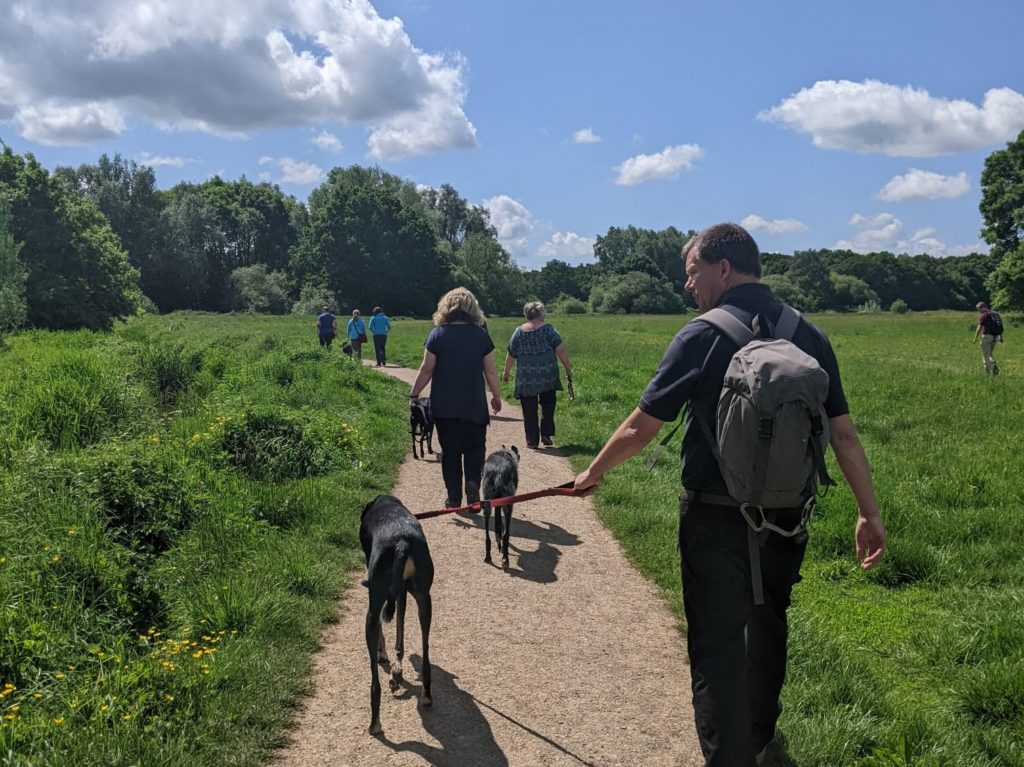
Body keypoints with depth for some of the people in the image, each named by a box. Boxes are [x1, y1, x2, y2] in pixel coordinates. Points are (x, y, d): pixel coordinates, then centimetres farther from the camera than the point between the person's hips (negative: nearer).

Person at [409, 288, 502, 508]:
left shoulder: (438, 334, -5)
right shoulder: (481, 335, -2)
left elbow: (426, 369, -4)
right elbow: (490, 370, 1)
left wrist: (414, 394, 7)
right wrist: (496, 395, 14)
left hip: (444, 406, 0)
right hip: (474, 406, 0)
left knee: (450, 451, 10)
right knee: (475, 448, 12)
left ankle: (454, 498, 12)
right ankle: (473, 482, -12)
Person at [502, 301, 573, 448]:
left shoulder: (519, 332, 2)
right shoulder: (548, 329, -3)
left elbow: (511, 356, 6)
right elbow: (561, 351, -8)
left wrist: (506, 372, 21)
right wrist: (568, 370, 1)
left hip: (526, 379, 1)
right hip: (548, 376, -1)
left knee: (529, 410, 7)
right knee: (548, 406, 17)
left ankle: (532, 440, 9)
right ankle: (546, 434, 10)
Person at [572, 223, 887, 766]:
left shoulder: (701, 337, -13)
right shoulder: (808, 335, 1)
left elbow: (639, 428, -9)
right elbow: (844, 434, 0)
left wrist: (594, 472, 8)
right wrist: (870, 514, 6)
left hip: (716, 520, -6)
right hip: (788, 516, 6)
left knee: (717, 646, 3)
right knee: (767, 626, 25)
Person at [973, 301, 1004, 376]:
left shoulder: (983, 315, -9)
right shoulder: (995, 314, 14)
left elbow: (979, 328, -13)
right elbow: (1000, 326, 15)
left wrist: (975, 338, -9)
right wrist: (1001, 337, 19)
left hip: (987, 335, -7)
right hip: (995, 336, 7)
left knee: (985, 355, 1)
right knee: (990, 354, 20)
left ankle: (989, 372, -2)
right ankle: (994, 366, -2)